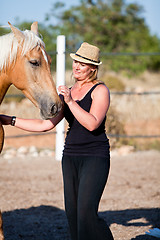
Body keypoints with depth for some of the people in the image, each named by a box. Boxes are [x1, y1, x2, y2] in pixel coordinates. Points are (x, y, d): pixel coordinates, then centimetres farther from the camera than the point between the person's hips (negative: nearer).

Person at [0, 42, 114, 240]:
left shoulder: (100, 90, -5)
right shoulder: (67, 93, 14)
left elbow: (92, 123, -19)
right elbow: (45, 124, 13)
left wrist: (70, 101, -21)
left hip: (95, 157, -7)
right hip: (70, 157, 7)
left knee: (86, 212, -16)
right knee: (72, 213, 6)